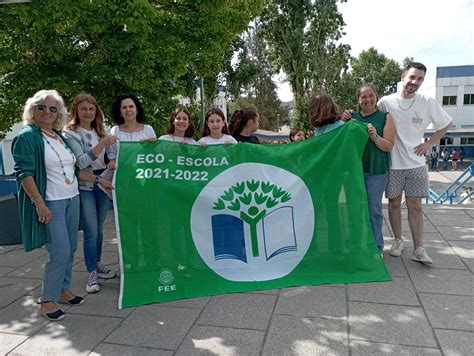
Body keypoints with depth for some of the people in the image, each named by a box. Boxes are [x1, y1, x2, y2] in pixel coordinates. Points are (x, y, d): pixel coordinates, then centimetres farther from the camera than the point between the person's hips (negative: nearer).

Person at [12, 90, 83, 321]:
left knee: (70, 249, 12)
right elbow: (24, 173, -14)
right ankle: (47, 300, 9)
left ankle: (63, 290, 28)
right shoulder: (27, 137, -8)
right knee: (60, 252, -8)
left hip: (72, 199, 7)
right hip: (50, 204, -7)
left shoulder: (61, 136, 14)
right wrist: (40, 204, -20)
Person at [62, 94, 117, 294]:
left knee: (99, 229, 13)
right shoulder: (69, 133, -6)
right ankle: (92, 274, 9)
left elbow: (110, 154, 14)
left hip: (103, 184, 5)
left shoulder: (100, 132, 11)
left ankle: (96, 264, 28)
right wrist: (102, 144, -25)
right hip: (85, 186, -5)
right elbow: (82, 161, -16)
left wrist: (113, 162, -8)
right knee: (91, 231, -4)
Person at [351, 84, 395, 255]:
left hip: (376, 171, -3)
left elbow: (389, 146, -6)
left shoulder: (385, 117, -1)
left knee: (374, 210, 3)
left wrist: (375, 137, -23)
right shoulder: (352, 117, 7)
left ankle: (376, 248, 17)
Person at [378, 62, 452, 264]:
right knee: (394, 203, 10)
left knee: (415, 206, 2)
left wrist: (429, 143, 1)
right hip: (392, 163, 0)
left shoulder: (428, 104, -3)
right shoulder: (386, 102, -6)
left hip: (416, 164, 0)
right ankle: (398, 241, 26)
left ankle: (418, 249, 9)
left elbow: (446, 124, 10)